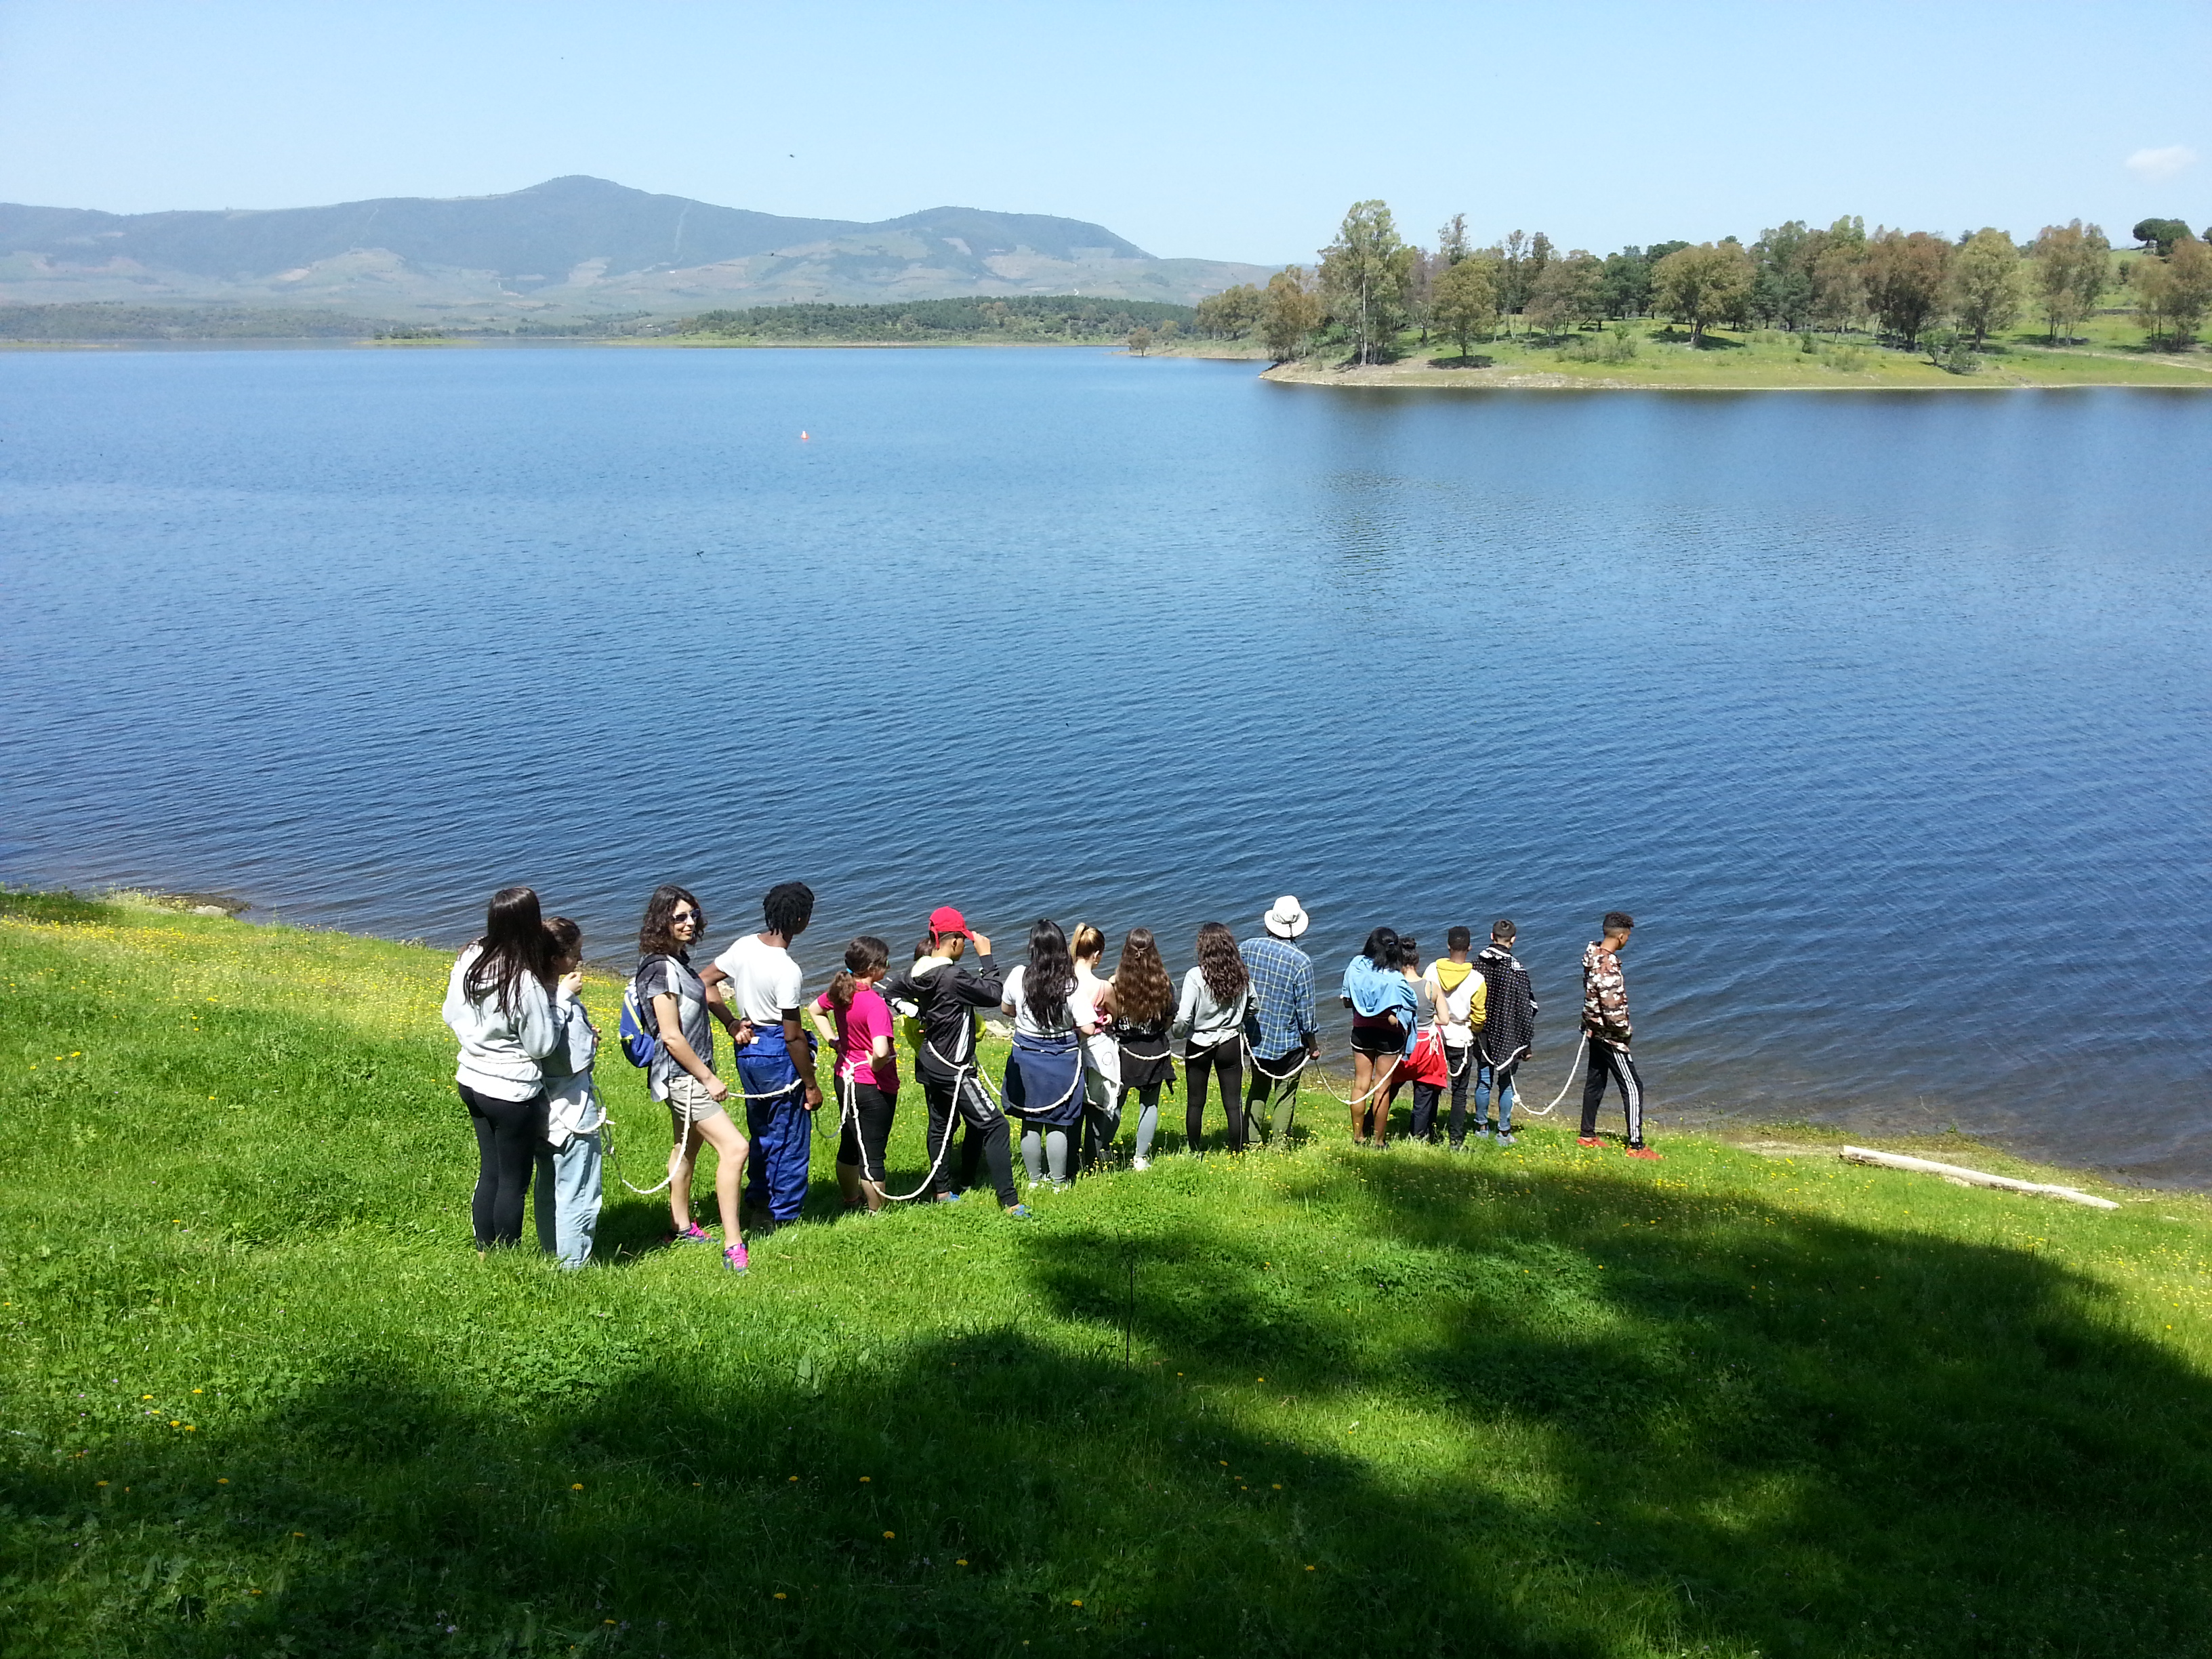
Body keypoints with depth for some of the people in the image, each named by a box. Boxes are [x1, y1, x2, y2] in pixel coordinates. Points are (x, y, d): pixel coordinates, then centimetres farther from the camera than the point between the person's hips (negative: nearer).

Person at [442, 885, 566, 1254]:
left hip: (471, 1081, 7)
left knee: (489, 1173, 21)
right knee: (514, 1182, 9)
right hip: (512, 1093, -7)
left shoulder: (469, 960, -6)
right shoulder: (526, 983, -27)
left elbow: (451, 1016, 8)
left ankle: (485, 1253, 31)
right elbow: (541, 1045, -18)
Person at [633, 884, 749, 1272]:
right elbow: (671, 1036, -25)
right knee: (734, 1147, -15)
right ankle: (733, 1247, -13)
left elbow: (702, 990, 29)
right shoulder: (661, 969, -23)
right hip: (682, 1076, -11)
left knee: (687, 1145, 23)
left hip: (690, 1073, 11)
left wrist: (730, 1022, 17)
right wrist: (709, 1079, -18)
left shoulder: (678, 959, 6)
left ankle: (680, 1225, 40)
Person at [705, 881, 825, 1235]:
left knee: (761, 1134, 21)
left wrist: (732, 1022, 7)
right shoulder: (788, 971, -24)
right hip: (779, 1055, -8)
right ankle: (784, 1217, 12)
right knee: (790, 1140, 5)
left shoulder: (743, 946, -3)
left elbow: (704, 982, 6)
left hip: (748, 1050, 8)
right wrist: (811, 1086, -11)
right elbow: (793, 1036, -20)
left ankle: (757, 1205, 31)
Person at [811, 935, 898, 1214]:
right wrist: (875, 1066, -17)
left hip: (845, 1077, 8)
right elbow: (881, 1051, -39)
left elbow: (816, 1010, 18)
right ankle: (877, 1213, 20)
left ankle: (851, 1202, 41)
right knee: (873, 1154, 6)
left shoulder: (840, 991, -4)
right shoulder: (875, 1004, -28)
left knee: (849, 1145, 23)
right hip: (874, 1086, -8)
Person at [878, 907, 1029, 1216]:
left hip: (929, 1062, 9)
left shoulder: (919, 973, 0)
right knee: (993, 1125, -6)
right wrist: (985, 957, -12)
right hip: (953, 1070, -9)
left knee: (940, 1126, 21)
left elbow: (891, 989, 16)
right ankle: (1009, 1202, -8)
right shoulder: (955, 977, -25)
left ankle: (942, 1190, 30)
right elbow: (995, 994, -18)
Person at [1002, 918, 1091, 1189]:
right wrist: (1069, 1031, 6)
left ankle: (1034, 1179, 24)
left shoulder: (1019, 976, -11)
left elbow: (1005, 1008, 8)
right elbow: (1088, 1029, -15)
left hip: (1026, 1056, 2)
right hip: (1062, 1058, -2)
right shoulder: (1071, 983, -17)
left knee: (1030, 1121, 14)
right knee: (1058, 1124, 7)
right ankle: (1059, 1182, 16)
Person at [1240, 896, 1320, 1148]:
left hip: (1255, 1036, 4)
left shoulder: (1247, 947, -7)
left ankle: (1251, 1142, 21)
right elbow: (1305, 1008, -12)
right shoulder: (1301, 961, -17)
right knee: (1285, 1094, 10)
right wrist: (1313, 1043, 1)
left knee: (1258, 1089, 20)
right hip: (1289, 1041, -4)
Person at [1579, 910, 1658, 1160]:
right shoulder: (1608, 968, -29)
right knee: (1633, 1088, -3)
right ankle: (1636, 1146, -1)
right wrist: (1626, 1031, -11)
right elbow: (1613, 1011, -29)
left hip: (1595, 1031, 10)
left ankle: (1588, 1134, 31)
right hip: (1610, 1036, -10)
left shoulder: (1592, 955, 0)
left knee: (1595, 1081, 20)